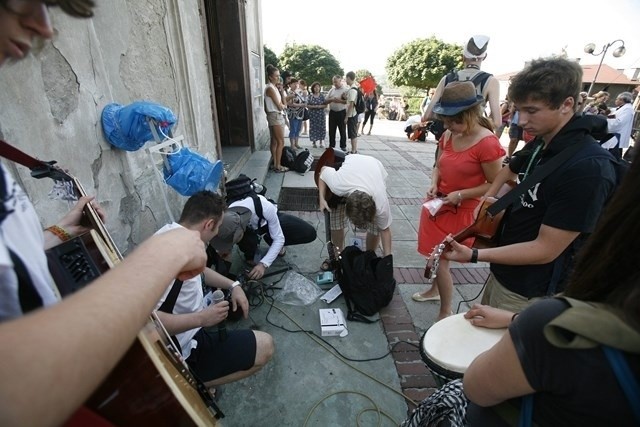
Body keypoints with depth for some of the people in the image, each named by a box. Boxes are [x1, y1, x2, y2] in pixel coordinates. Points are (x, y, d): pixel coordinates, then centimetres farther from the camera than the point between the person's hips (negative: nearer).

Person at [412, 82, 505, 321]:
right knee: (434, 255, 19)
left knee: (440, 260, -1)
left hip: (461, 211, -6)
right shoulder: (448, 136, -1)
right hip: (438, 205, 6)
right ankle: (434, 290, 44)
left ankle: (446, 314, 18)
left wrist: (460, 195, -22)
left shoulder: (488, 143, -19)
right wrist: (434, 185, -7)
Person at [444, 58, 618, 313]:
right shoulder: (540, 144, 1)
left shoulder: (589, 168, -25)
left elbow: (546, 249, -25)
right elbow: (511, 169, 25)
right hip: (501, 273, 8)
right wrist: (489, 198, 9)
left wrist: (474, 256, -28)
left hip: (530, 296, -8)